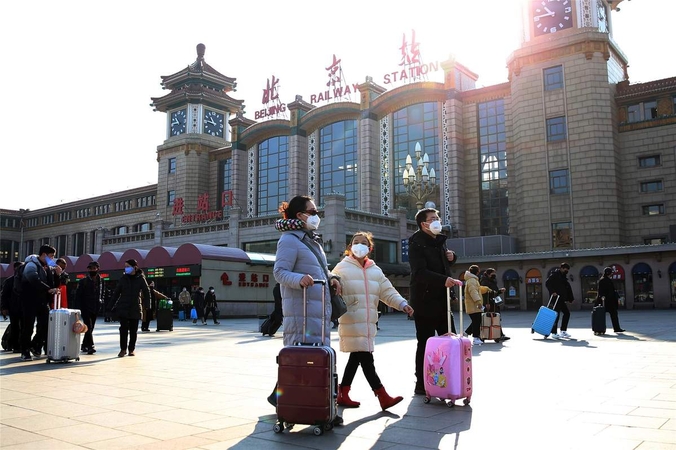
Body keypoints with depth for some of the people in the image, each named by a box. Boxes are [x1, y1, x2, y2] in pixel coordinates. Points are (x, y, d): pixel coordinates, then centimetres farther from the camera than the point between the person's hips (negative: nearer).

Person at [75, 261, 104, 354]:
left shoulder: (101, 281, 7)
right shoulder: (83, 281, -4)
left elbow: (103, 292, 21)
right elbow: (78, 295, -3)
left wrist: (101, 300, 5)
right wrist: (78, 307, -10)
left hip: (95, 308, 4)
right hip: (85, 307, -4)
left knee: (91, 327, 10)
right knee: (88, 327, -12)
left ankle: (84, 346, 22)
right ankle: (90, 346, -13)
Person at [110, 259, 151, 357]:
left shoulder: (140, 279, 0)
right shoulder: (123, 278, 4)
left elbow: (147, 292, 1)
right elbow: (117, 292, 10)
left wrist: (146, 306, -6)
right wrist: (113, 305, 3)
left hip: (135, 308, -1)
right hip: (123, 307, 1)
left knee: (134, 330, 6)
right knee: (123, 328, -6)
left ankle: (131, 349, 17)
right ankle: (123, 349, 5)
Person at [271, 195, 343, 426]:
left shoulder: (313, 240, 20)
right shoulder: (289, 240, -8)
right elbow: (280, 272, -16)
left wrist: (331, 277, 6)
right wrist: (299, 279, -34)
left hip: (320, 307, 9)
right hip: (301, 309, -9)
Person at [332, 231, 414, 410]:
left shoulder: (375, 270, 15)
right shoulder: (342, 268, -1)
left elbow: (387, 291, 9)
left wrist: (403, 304, -4)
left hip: (369, 321, 7)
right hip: (351, 321, -7)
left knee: (356, 358, 12)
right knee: (366, 358, -8)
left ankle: (343, 394, 23)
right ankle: (383, 397, -7)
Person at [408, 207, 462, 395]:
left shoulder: (440, 240, 14)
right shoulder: (416, 243, -11)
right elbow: (420, 272, -23)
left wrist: (451, 257, 8)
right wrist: (443, 280, -35)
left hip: (442, 298, 8)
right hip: (425, 300, -8)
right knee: (425, 342, -1)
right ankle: (421, 384, 10)